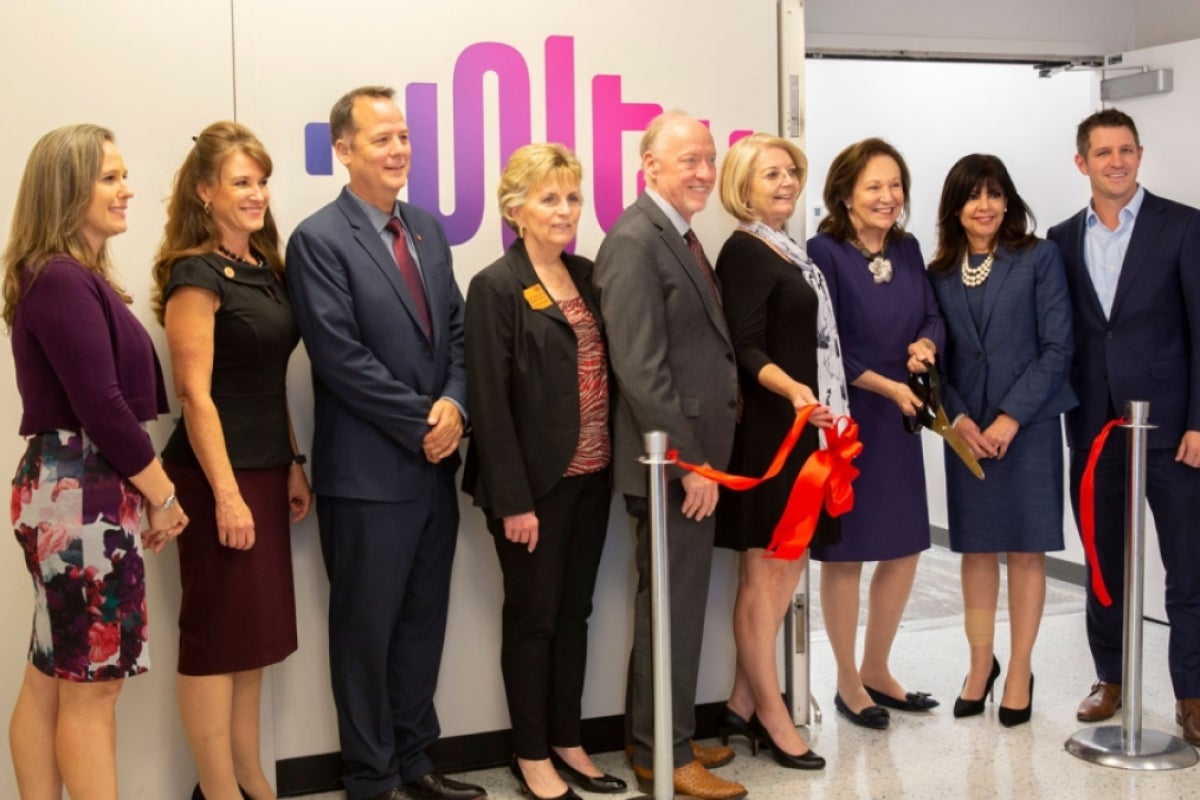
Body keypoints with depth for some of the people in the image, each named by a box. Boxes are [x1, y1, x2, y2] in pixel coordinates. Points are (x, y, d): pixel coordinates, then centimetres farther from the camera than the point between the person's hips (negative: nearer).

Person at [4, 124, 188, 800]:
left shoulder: (77, 277, 15)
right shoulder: (61, 281, -15)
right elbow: (100, 405, -20)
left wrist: (147, 489, 12)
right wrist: (163, 493, -11)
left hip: (72, 489, 10)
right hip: (83, 493, -10)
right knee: (92, 685, -2)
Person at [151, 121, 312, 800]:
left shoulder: (264, 268, 11)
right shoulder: (195, 275, -12)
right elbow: (195, 393, -16)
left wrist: (292, 464, 13)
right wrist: (226, 492, -19)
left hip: (264, 471, 8)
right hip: (219, 475, -8)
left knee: (254, 635, 14)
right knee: (215, 636, 1)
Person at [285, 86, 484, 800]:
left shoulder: (427, 229, 12)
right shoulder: (320, 240, -9)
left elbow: (456, 329, 11)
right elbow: (342, 358, -16)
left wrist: (454, 405, -6)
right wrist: (420, 423, -13)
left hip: (435, 461, 7)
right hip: (368, 470, -6)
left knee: (423, 621, 14)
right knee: (367, 627, 5)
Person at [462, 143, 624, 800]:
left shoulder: (587, 275, 9)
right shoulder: (495, 288, -10)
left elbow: (609, 371, 11)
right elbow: (489, 401, -13)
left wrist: (615, 463, 4)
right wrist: (513, 500, -16)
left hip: (590, 477, 6)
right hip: (535, 483, -6)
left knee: (574, 613, 14)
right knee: (533, 618, 6)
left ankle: (567, 743, 27)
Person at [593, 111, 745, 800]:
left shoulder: (680, 236, 14)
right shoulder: (635, 241, -16)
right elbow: (642, 369, -22)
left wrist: (703, 456, 12)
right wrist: (691, 462, -20)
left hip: (693, 457, 9)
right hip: (672, 463, -9)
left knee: (681, 601, 17)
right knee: (674, 605, 1)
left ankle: (664, 737, 29)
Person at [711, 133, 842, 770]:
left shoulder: (787, 251, 15)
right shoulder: (744, 252, -11)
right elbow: (748, 350, -19)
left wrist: (815, 409, 22)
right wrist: (793, 390, -35)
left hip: (796, 429, 10)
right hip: (767, 430, -10)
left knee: (788, 565, 13)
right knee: (764, 571, -1)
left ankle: (743, 704, 22)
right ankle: (771, 715, 10)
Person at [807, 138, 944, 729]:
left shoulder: (907, 250, 7)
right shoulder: (824, 252, -13)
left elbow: (933, 317, 9)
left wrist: (925, 345, -13)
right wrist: (889, 386, -15)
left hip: (898, 419, 7)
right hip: (844, 418, -6)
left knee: (904, 550, 12)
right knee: (844, 553, 4)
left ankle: (876, 670, 29)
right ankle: (848, 682, 19)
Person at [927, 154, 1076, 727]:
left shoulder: (1038, 258, -2)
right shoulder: (940, 274, 8)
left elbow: (1057, 347, -6)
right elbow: (937, 358, 8)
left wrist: (1009, 419, -13)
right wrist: (958, 418, -8)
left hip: (1028, 424, -3)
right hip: (966, 429, 3)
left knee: (1025, 549, 3)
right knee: (976, 547, 8)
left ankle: (1020, 672, 13)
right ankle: (980, 663, 20)